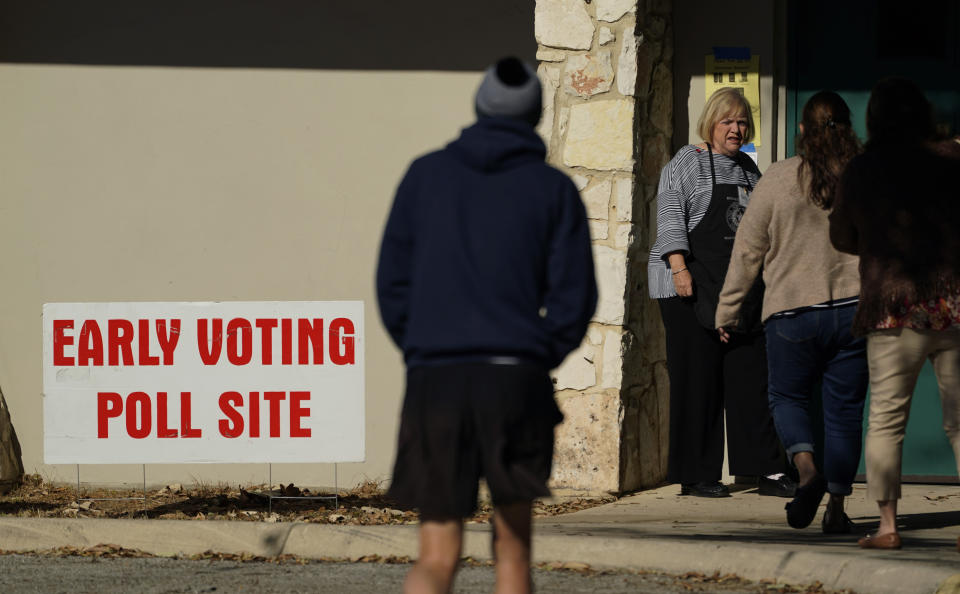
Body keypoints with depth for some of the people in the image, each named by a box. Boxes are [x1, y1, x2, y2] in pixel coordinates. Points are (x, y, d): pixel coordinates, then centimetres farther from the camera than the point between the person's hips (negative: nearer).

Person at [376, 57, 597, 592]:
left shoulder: (426, 176, 11)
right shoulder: (555, 190, 6)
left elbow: (393, 282, 8)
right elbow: (575, 298, 0)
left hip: (434, 385, 1)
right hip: (517, 379, -1)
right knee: (513, 544, 14)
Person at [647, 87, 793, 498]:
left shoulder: (748, 169, 18)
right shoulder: (687, 164, -2)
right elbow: (670, 217, -10)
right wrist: (679, 267, -20)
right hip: (692, 288, -6)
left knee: (751, 376, 1)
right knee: (698, 379, -4)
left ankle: (768, 471, 1)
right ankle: (698, 476, 1)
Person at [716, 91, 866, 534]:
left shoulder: (780, 178, -3)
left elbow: (748, 250, 1)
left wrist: (727, 311, 10)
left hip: (793, 311, -1)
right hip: (856, 309, 2)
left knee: (788, 397, 13)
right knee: (845, 409, 8)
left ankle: (807, 469, -13)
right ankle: (837, 506, 7)